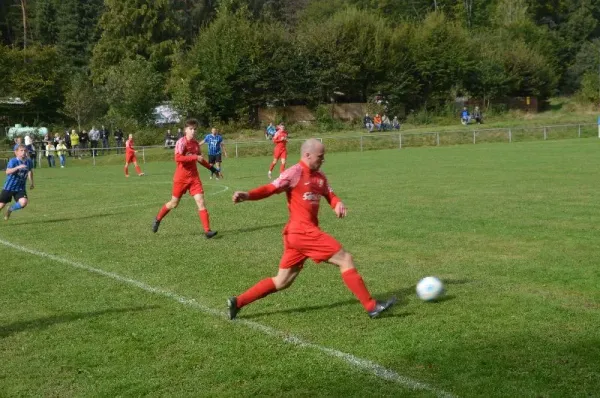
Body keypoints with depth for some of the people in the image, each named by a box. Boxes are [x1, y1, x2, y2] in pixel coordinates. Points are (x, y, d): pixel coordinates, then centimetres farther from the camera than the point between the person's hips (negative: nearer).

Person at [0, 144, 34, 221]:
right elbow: (7, 172, -36)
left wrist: (31, 183, 21)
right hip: (9, 187, -3)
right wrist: (18, 167, -48)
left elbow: (30, 171, 18)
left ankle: (10, 210, 12)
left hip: (20, 188, 3)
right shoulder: (13, 161, -19)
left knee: (24, 203, -19)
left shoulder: (29, 161, -4)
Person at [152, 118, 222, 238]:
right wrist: (195, 157, -29)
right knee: (174, 203, 9)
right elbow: (177, 158, -27)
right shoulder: (181, 142, -13)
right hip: (181, 178, -5)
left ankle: (207, 230, -13)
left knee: (201, 201, -9)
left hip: (194, 177, 5)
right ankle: (158, 219, 36)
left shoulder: (196, 143, 7)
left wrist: (213, 169, 21)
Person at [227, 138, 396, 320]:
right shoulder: (295, 172, -8)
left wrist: (338, 204, -7)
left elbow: (330, 195, 18)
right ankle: (371, 306, 0)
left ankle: (237, 302, 18)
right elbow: (271, 188, -15)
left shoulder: (319, 177, 16)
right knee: (345, 259, -6)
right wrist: (247, 195, -31)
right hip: (303, 232, -9)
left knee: (282, 281, 14)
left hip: (301, 233, 9)